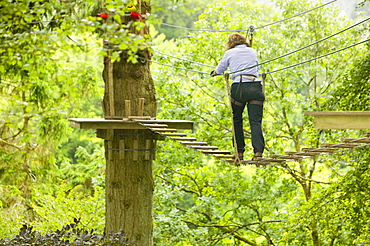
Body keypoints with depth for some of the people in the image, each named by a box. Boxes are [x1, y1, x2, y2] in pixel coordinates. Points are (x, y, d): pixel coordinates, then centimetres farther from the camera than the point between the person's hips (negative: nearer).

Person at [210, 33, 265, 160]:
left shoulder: (230, 53, 12)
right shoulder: (253, 51, 20)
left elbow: (219, 69, 26)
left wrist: (214, 73, 50)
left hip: (238, 87, -1)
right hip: (255, 87, 2)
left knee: (237, 120, 15)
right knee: (255, 121, -3)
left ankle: (239, 152, 15)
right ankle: (258, 151, -20)